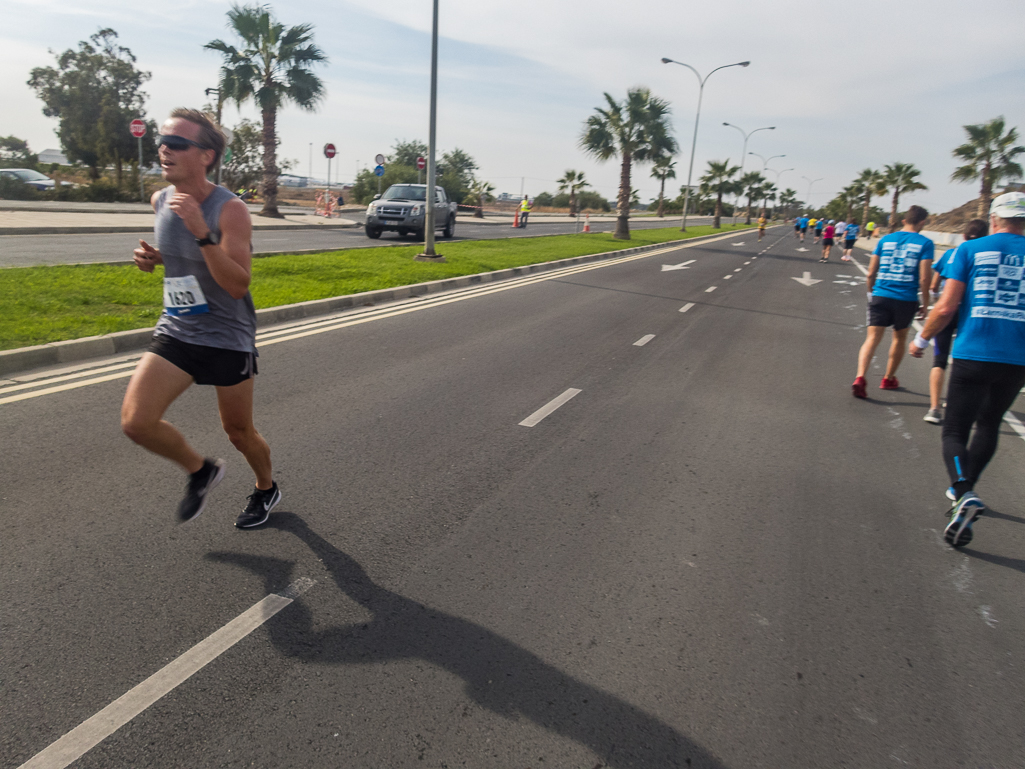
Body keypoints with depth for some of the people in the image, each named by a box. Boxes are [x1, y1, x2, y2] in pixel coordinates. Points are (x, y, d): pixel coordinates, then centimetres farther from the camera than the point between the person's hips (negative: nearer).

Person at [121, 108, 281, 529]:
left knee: (240, 434, 9)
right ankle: (200, 470, 19)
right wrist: (154, 257, -1)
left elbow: (239, 285, -25)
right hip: (176, 332, 5)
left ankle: (266, 489, 40)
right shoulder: (161, 201, 2)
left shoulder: (230, 210, -18)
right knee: (136, 421, -10)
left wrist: (203, 233, -35)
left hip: (227, 339, -5)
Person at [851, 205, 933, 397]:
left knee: (872, 338, -2)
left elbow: (870, 274, 6)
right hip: (906, 300, -1)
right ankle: (888, 379, 31)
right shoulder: (925, 243, -3)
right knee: (900, 338, 19)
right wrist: (925, 302, 3)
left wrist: (871, 293, 20)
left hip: (880, 296, 1)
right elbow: (924, 278, -8)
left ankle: (860, 377, -23)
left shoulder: (885, 239, 6)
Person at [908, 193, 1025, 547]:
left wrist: (921, 339, 8)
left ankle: (964, 494, -20)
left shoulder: (970, 250, 0)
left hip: (973, 355, -3)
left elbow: (946, 306, -6)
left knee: (955, 432, 3)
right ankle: (964, 489, 33)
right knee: (989, 425, 22)